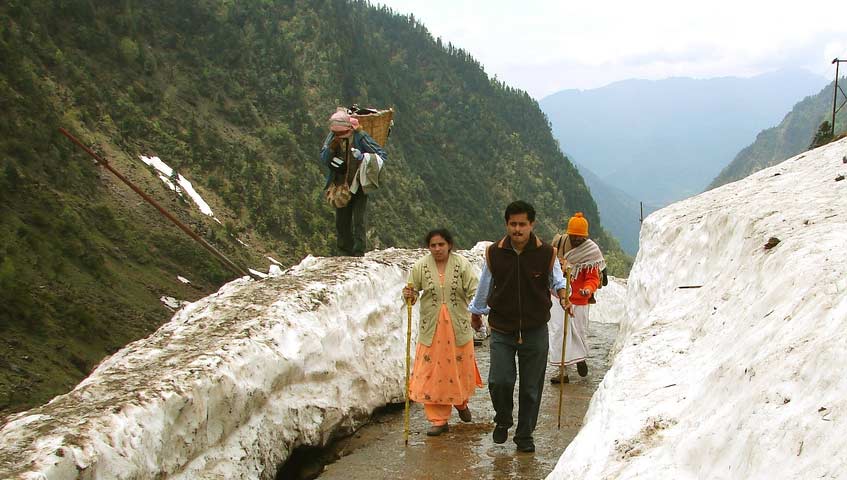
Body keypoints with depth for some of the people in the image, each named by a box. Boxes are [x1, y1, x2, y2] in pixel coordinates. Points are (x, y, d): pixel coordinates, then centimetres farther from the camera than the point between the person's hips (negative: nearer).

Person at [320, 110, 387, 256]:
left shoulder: (360, 137, -17)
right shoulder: (332, 137, -5)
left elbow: (382, 155, -15)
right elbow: (324, 160, -2)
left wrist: (365, 158, -32)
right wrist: (331, 148, -21)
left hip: (359, 185, -5)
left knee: (358, 220, -9)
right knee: (341, 221, 11)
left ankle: (359, 253, -4)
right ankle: (346, 251, 24)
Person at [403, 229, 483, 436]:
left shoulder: (462, 264, -5)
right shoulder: (421, 266, -1)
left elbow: (473, 291, -8)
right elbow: (413, 291, 5)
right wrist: (409, 295, -18)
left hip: (458, 326, -1)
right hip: (431, 328, 1)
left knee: (460, 368, 10)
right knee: (431, 372, 0)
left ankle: (461, 402, 43)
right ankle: (439, 420, 11)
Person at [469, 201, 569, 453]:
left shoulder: (546, 253, -6)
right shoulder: (494, 253, -3)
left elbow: (556, 279, 10)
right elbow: (484, 285, 13)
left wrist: (562, 292, -12)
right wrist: (476, 311, 25)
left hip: (535, 331, 0)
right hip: (502, 330, 0)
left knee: (531, 388, 7)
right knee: (499, 381, -12)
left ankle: (525, 436, 24)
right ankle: (503, 420, 19)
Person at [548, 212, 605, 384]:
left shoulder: (592, 251, -12)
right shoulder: (559, 242, -2)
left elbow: (593, 278, -14)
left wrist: (588, 289, -33)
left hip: (579, 300, -2)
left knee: (579, 332, 12)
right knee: (558, 331, -5)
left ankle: (581, 358, 41)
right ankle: (562, 370, -3)